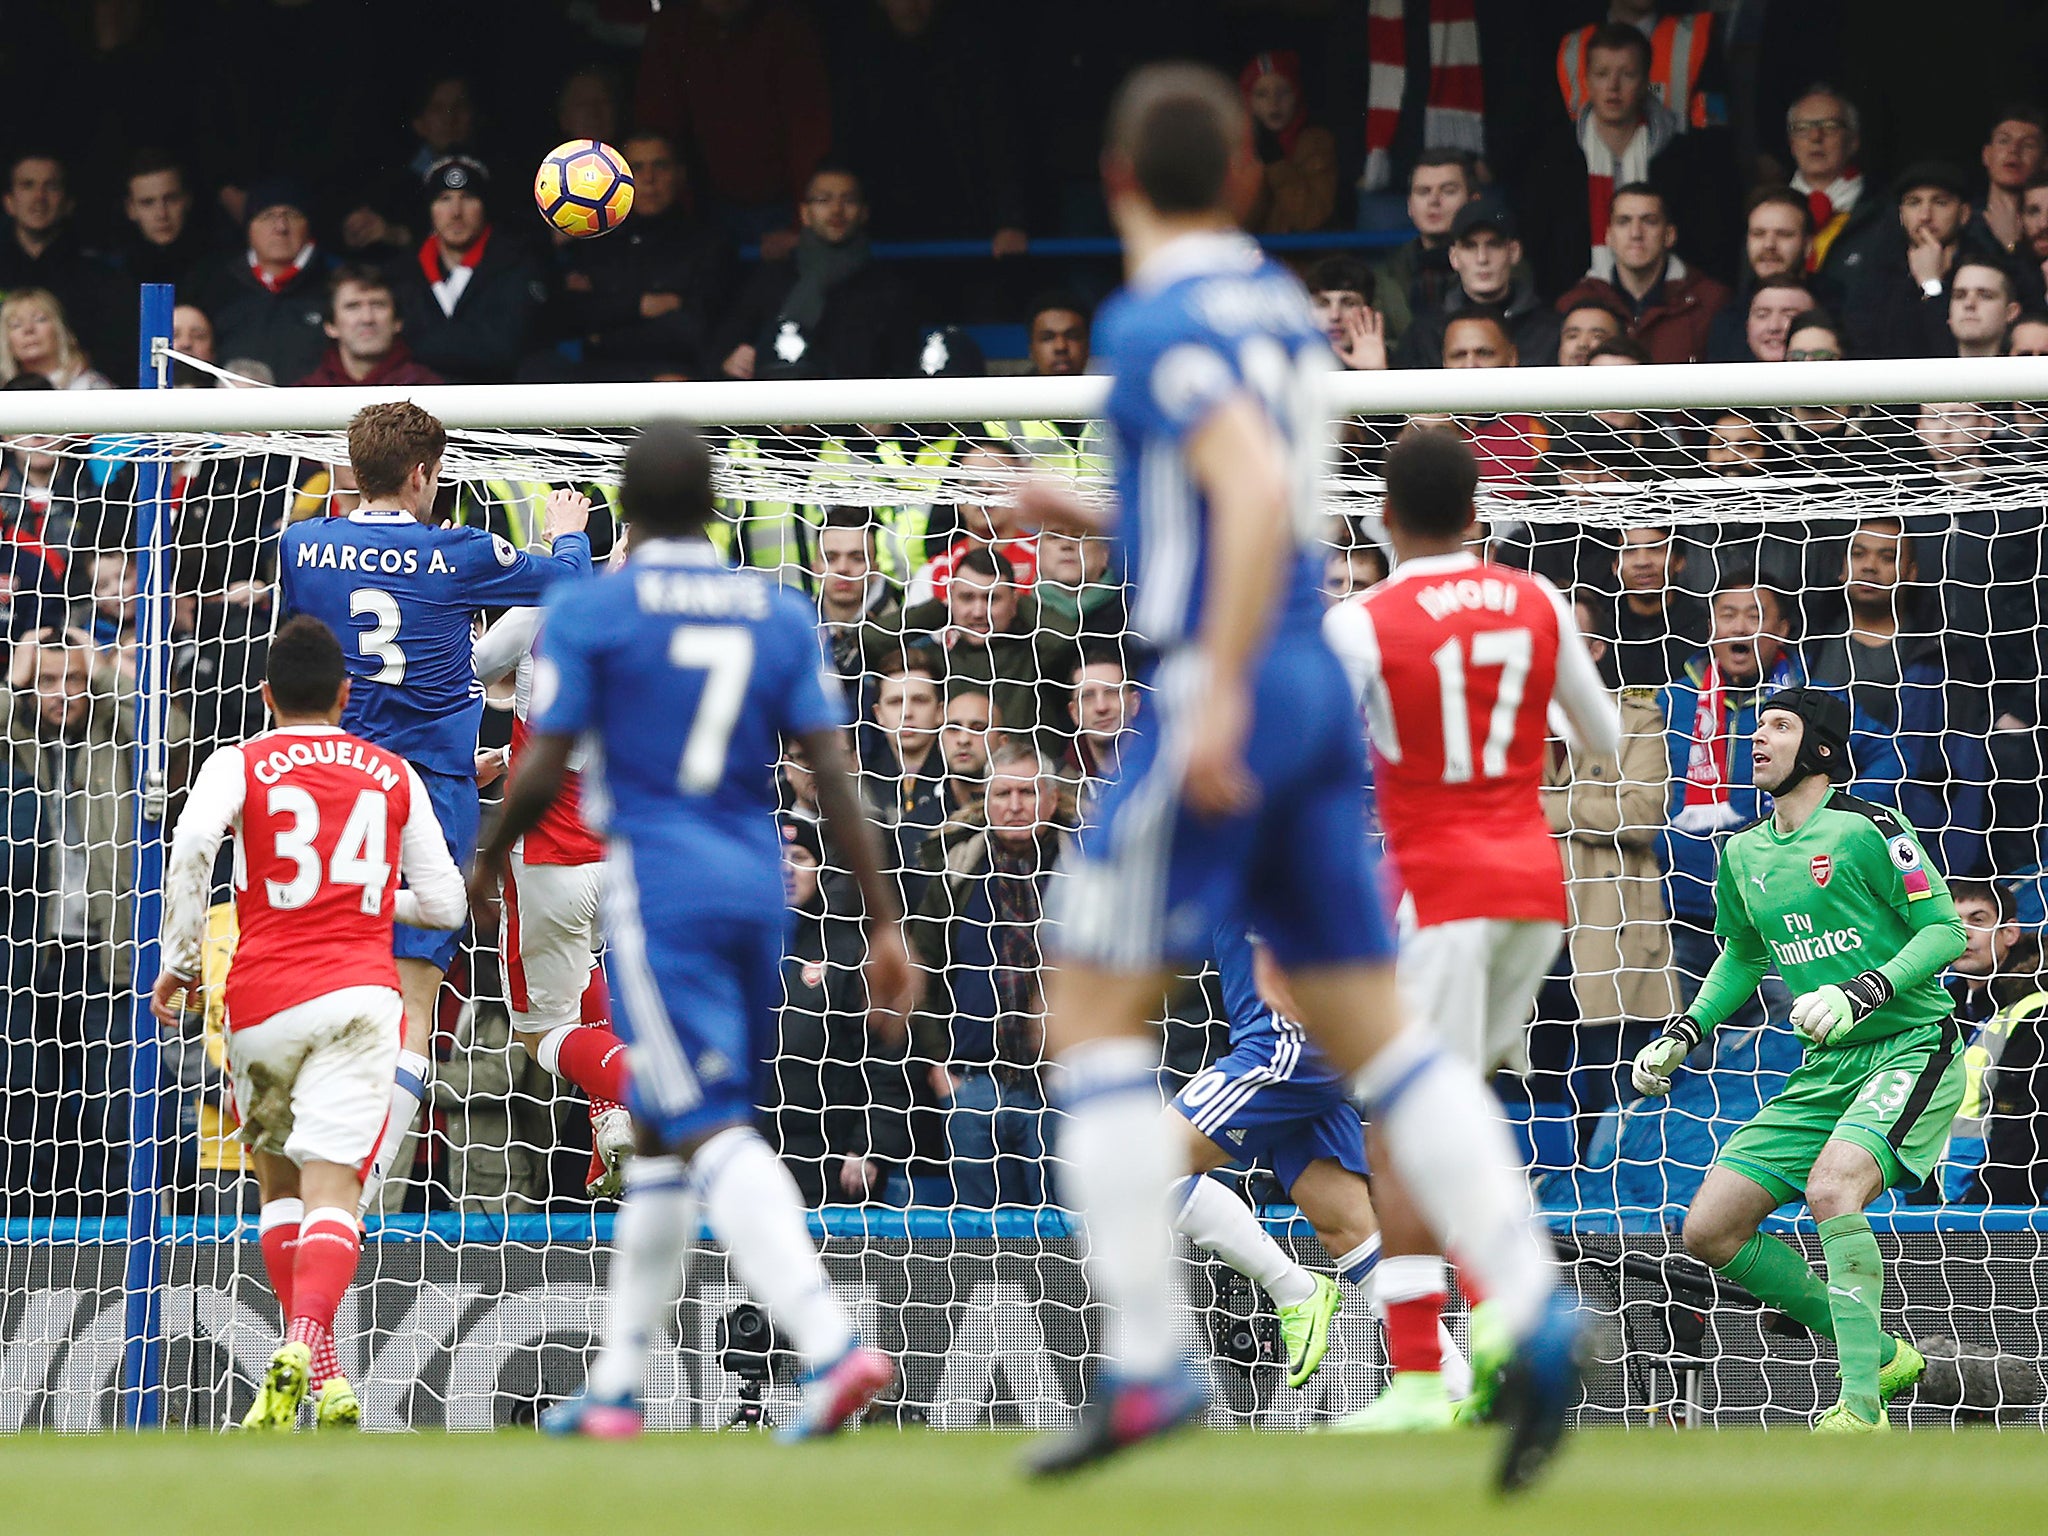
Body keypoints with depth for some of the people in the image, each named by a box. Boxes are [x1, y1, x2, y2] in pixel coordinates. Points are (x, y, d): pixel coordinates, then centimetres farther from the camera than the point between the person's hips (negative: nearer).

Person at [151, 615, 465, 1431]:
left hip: (262, 999, 0)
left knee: (278, 1181, 19)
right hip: (359, 991, 0)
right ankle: (305, 1344, -37)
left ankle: (318, 1370, 14)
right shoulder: (394, 775, 14)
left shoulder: (238, 765, 8)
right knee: (330, 1185, -12)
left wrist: (180, 958, -5)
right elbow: (445, 903, 14)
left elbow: (193, 843, -13)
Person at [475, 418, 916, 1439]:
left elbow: (540, 775, -5)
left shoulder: (588, 613, -3)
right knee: (660, 1134, 17)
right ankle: (614, 1386, 23)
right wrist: (884, 924, 5)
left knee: (712, 1132, -13)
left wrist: (487, 866, 14)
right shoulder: (781, 615, 9)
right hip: (759, 889, 5)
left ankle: (831, 1345, -33)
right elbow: (833, 779, 4)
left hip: (660, 892, -5)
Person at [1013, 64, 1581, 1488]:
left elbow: (1258, 489, -25)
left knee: (1094, 1009, 1)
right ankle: (1534, 1305, -9)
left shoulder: (1157, 324, -11)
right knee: (1372, 1032, 7)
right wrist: (1098, 516, 27)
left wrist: (1220, 694, -26)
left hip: (1226, 700, -8)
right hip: (1320, 690, 8)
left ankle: (1147, 1360, -4)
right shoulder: (1286, 308, 15)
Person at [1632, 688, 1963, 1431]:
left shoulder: (1866, 829, -10)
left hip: (1909, 1048, -8)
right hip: (1825, 1068, 8)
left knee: (1830, 1188, -34)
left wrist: (1863, 994, -24)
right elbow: (1742, 956, 28)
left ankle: (1861, 1411, -30)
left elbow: (1946, 930, -12)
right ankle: (1879, 1355, 11)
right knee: (1709, 1231, 0)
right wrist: (1681, 1035, 17)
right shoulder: (1743, 854, 11)